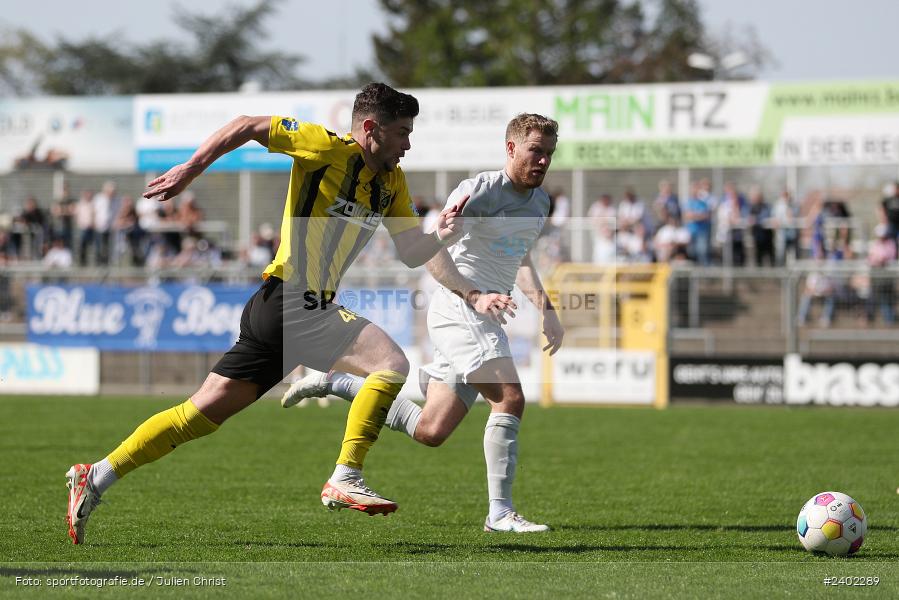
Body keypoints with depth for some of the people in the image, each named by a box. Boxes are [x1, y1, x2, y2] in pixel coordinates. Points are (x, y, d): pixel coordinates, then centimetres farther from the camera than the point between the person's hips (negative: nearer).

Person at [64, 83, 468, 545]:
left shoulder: (392, 182, 14)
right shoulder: (328, 149, -10)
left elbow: (412, 254, 14)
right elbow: (248, 127, -7)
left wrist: (442, 234, -6)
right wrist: (190, 169, -11)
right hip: (291, 303, -8)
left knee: (203, 412, 9)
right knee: (392, 365, -19)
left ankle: (96, 477, 13)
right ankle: (345, 480, -19)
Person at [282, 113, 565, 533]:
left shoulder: (540, 201, 15)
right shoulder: (481, 190, -13)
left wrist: (545, 308, 19)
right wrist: (475, 296, -29)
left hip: (484, 316, 9)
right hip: (458, 310, -9)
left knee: (430, 432, 8)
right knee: (510, 399, -24)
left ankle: (334, 383, 25)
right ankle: (500, 512, -21)